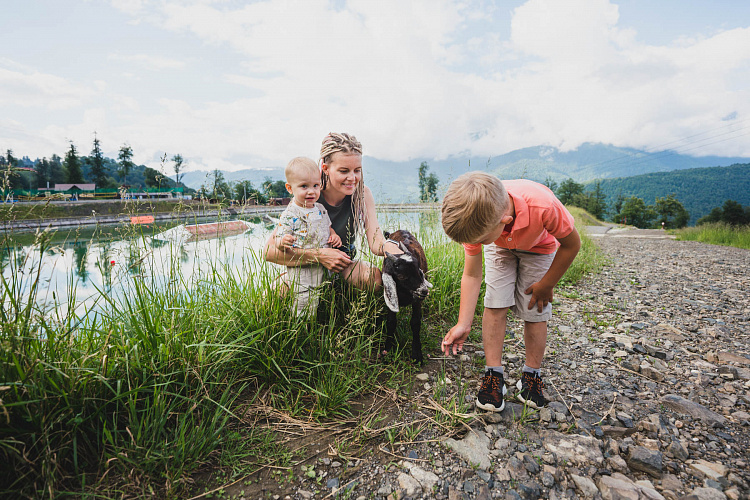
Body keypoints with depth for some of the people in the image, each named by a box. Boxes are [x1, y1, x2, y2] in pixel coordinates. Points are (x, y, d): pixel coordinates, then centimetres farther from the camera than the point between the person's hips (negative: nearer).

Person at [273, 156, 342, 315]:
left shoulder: (320, 209, 7)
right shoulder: (289, 215, -15)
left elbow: (328, 227, 22)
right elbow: (278, 240, -16)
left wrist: (334, 235, 2)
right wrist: (283, 242, -39)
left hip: (322, 269, 7)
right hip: (301, 272, -7)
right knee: (305, 310, -4)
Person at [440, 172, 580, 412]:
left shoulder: (542, 205, -45)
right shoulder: (475, 220, -34)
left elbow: (571, 244, -23)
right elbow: (471, 275, -23)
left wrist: (546, 285, -13)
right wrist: (463, 325, -26)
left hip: (539, 247, -1)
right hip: (500, 247, 2)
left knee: (534, 310, -5)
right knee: (495, 304, -10)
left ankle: (532, 376, 14)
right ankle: (493, 375, 2)